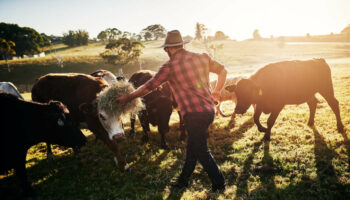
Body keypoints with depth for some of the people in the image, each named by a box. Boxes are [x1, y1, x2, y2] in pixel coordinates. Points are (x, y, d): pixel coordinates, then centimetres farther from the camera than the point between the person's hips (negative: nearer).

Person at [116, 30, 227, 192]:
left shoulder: (170, 66, -8)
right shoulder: (202, 57, 8)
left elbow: (149, 86, -2)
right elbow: (223, 71, 17)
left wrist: (128, 97, 11)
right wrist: (216, 92, 28)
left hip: (194, 113, -8)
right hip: (209, 109, 8)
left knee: (201, 151, 7)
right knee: (193, 146, 19)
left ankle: (219, 184, 17)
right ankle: (183, 180, 35)